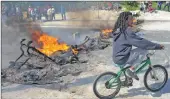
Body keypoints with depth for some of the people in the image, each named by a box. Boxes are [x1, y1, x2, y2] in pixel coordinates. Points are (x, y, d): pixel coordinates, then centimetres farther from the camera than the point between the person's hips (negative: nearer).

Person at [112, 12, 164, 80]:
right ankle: (131, 69, -3)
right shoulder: (127, 31, -19)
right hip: (122, 59, -9)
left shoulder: (118, 30, 9)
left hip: (116, 58, 9)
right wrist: (158, 46, -12)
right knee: (144, 49, -11)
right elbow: (142, 42, -21)